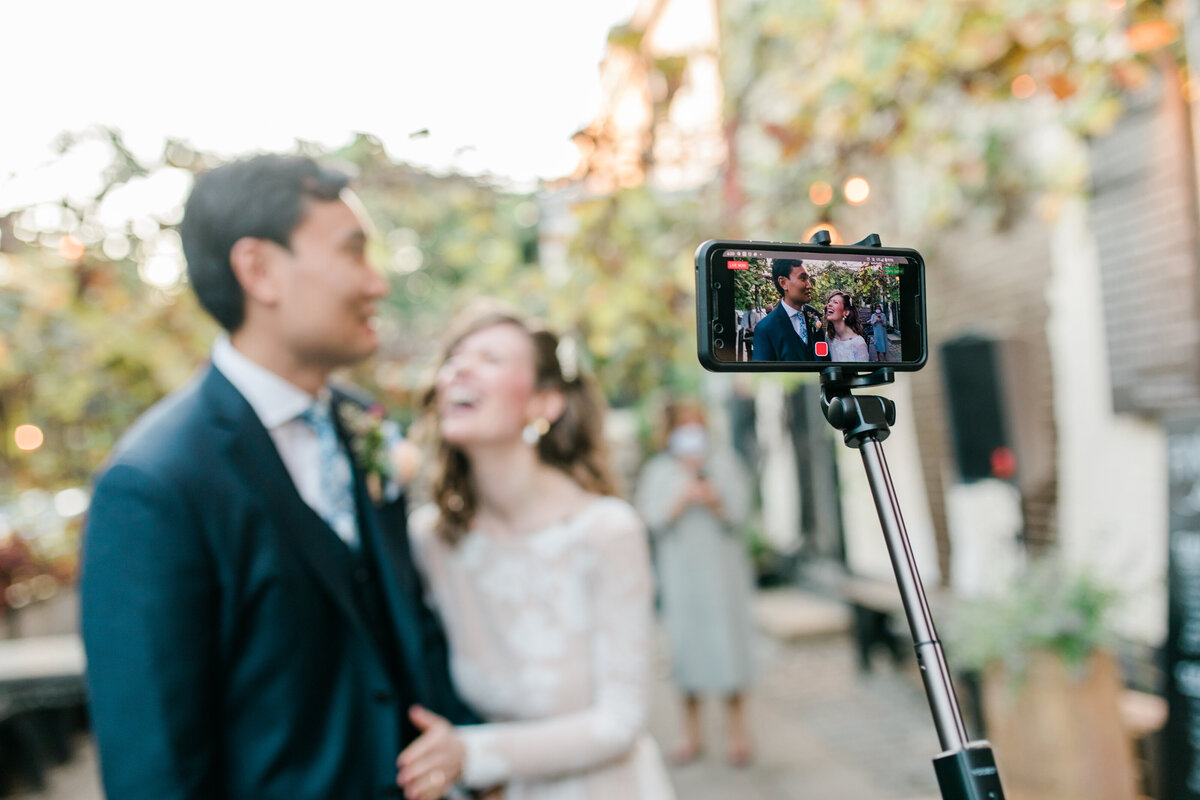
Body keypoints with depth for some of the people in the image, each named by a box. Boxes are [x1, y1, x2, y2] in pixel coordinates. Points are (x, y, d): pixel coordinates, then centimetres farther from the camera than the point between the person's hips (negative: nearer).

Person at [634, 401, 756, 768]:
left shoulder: (725, 464, 4)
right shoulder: (657, 472, 3)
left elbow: (739, 514, -1)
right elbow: (652, 519, -7)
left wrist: (717, 503, -21)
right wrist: (683, 499, -21)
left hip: (723, 570, 0)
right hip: (680, 571, 0)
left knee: (730, 644, -1)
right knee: (686, 645, 3)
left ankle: (737, 730, 11)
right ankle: (692, 733, 16)